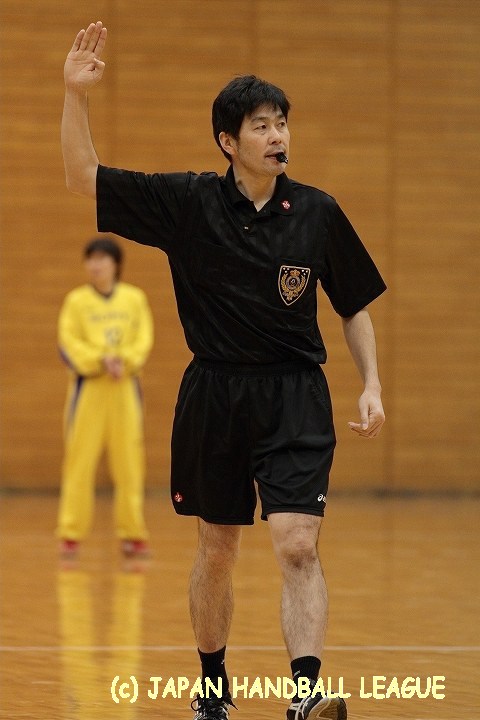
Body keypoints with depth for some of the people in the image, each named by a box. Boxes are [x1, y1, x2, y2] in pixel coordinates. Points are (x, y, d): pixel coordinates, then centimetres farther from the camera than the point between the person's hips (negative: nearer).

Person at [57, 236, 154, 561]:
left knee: (129, 461, 2)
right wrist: (100, 360, -18)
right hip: (88, 386, -2)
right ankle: (71, 533, 0)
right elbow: (68, 342, -5)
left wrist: (123, 361, -16)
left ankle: (132, 533, 11)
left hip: (125, 386, 2)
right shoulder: (76, 300, 2)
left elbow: (144, 340, 2)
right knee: (80, 460, -4)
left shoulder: (135, 298, 8)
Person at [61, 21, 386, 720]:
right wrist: (76, 95, -14)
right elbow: (84, 178, -2)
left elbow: (356, 307, 11)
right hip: (214, 396, 1)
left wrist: (371, 386, 1)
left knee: (298, 546, -16)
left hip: (296, 399, -1)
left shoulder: (318, 212, 0)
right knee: (216, 551, 12)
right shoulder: (187, 203, -1)